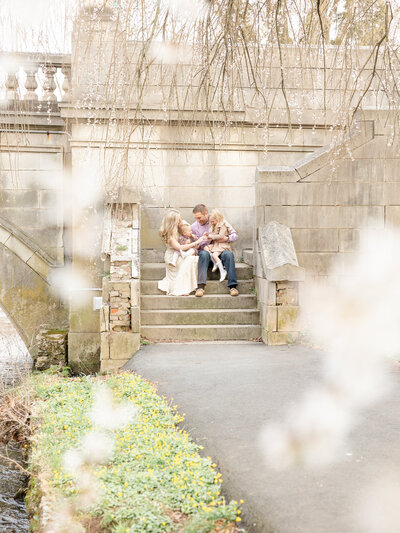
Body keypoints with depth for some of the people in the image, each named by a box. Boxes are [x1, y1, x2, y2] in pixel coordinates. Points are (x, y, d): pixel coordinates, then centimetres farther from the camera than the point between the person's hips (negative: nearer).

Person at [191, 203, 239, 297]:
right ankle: (201, 286, -44)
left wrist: (227, 238, -17)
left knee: (228, 254, -33)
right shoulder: (194, 227, 6)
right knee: (204, 254, -36)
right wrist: (203, 239, -14)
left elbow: (235, 235, 4)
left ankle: (232, 286, -35)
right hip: (205, 250, 0)